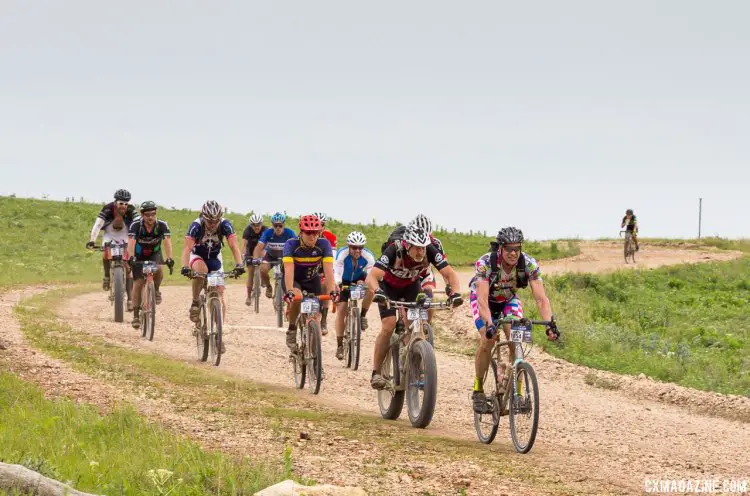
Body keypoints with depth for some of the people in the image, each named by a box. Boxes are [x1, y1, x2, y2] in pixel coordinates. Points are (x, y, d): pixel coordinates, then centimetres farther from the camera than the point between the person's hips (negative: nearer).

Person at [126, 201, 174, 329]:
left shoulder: (162, 225, -23)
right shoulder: (136, 226, -25)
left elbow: (167, 241, -34)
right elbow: (131, 242, -37)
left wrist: (169, 259, -50)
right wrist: (131, 257, -55)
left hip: (155, 254, 0)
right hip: (139, 256, 0)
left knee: (158, 270, -32)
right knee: (138, 284, -9)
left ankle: (156, 290, -2)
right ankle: (136, 316, -1)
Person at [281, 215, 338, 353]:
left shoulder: (323, 244, -24)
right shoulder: (292, 244, -29)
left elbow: (328, 269, -31)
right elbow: (289, 270, -39)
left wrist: (332, 290, -44)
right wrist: (289, 291, -52)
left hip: (312, 279, 3)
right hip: (293, 279, -3)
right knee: (297, 297, -33)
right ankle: (292, 330, -13)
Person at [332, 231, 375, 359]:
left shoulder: (368, 256, -27)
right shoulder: (342, 254, -31)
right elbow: (337, 273, -40)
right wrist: (337, 285, -59)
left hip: (359, 279, 1)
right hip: (344, 282, -1)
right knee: (341, 309, -14)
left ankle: (363, 315, -8)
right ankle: (339, 345, -7)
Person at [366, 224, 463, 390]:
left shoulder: (430, 251, -30)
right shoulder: (395, 250, -37)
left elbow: (450, 273, -29)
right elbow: (371, 277, -45)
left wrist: (455, 293, -48)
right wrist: (378, 292, -65)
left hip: (411, 286, 3)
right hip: (389, 286, -3)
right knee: (389, 326, -19)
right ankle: (376, 373, -11)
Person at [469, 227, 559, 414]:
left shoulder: (529, 264, -29)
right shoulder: (485, 263, -36)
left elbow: (541, 298, -34)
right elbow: (482, 300, -44)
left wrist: (550, 324, -49)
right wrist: (489, 325, -60)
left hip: (508, 298, 2)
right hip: (483, 298, -2)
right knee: (488, 339, -24)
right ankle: (478, 391, -7)